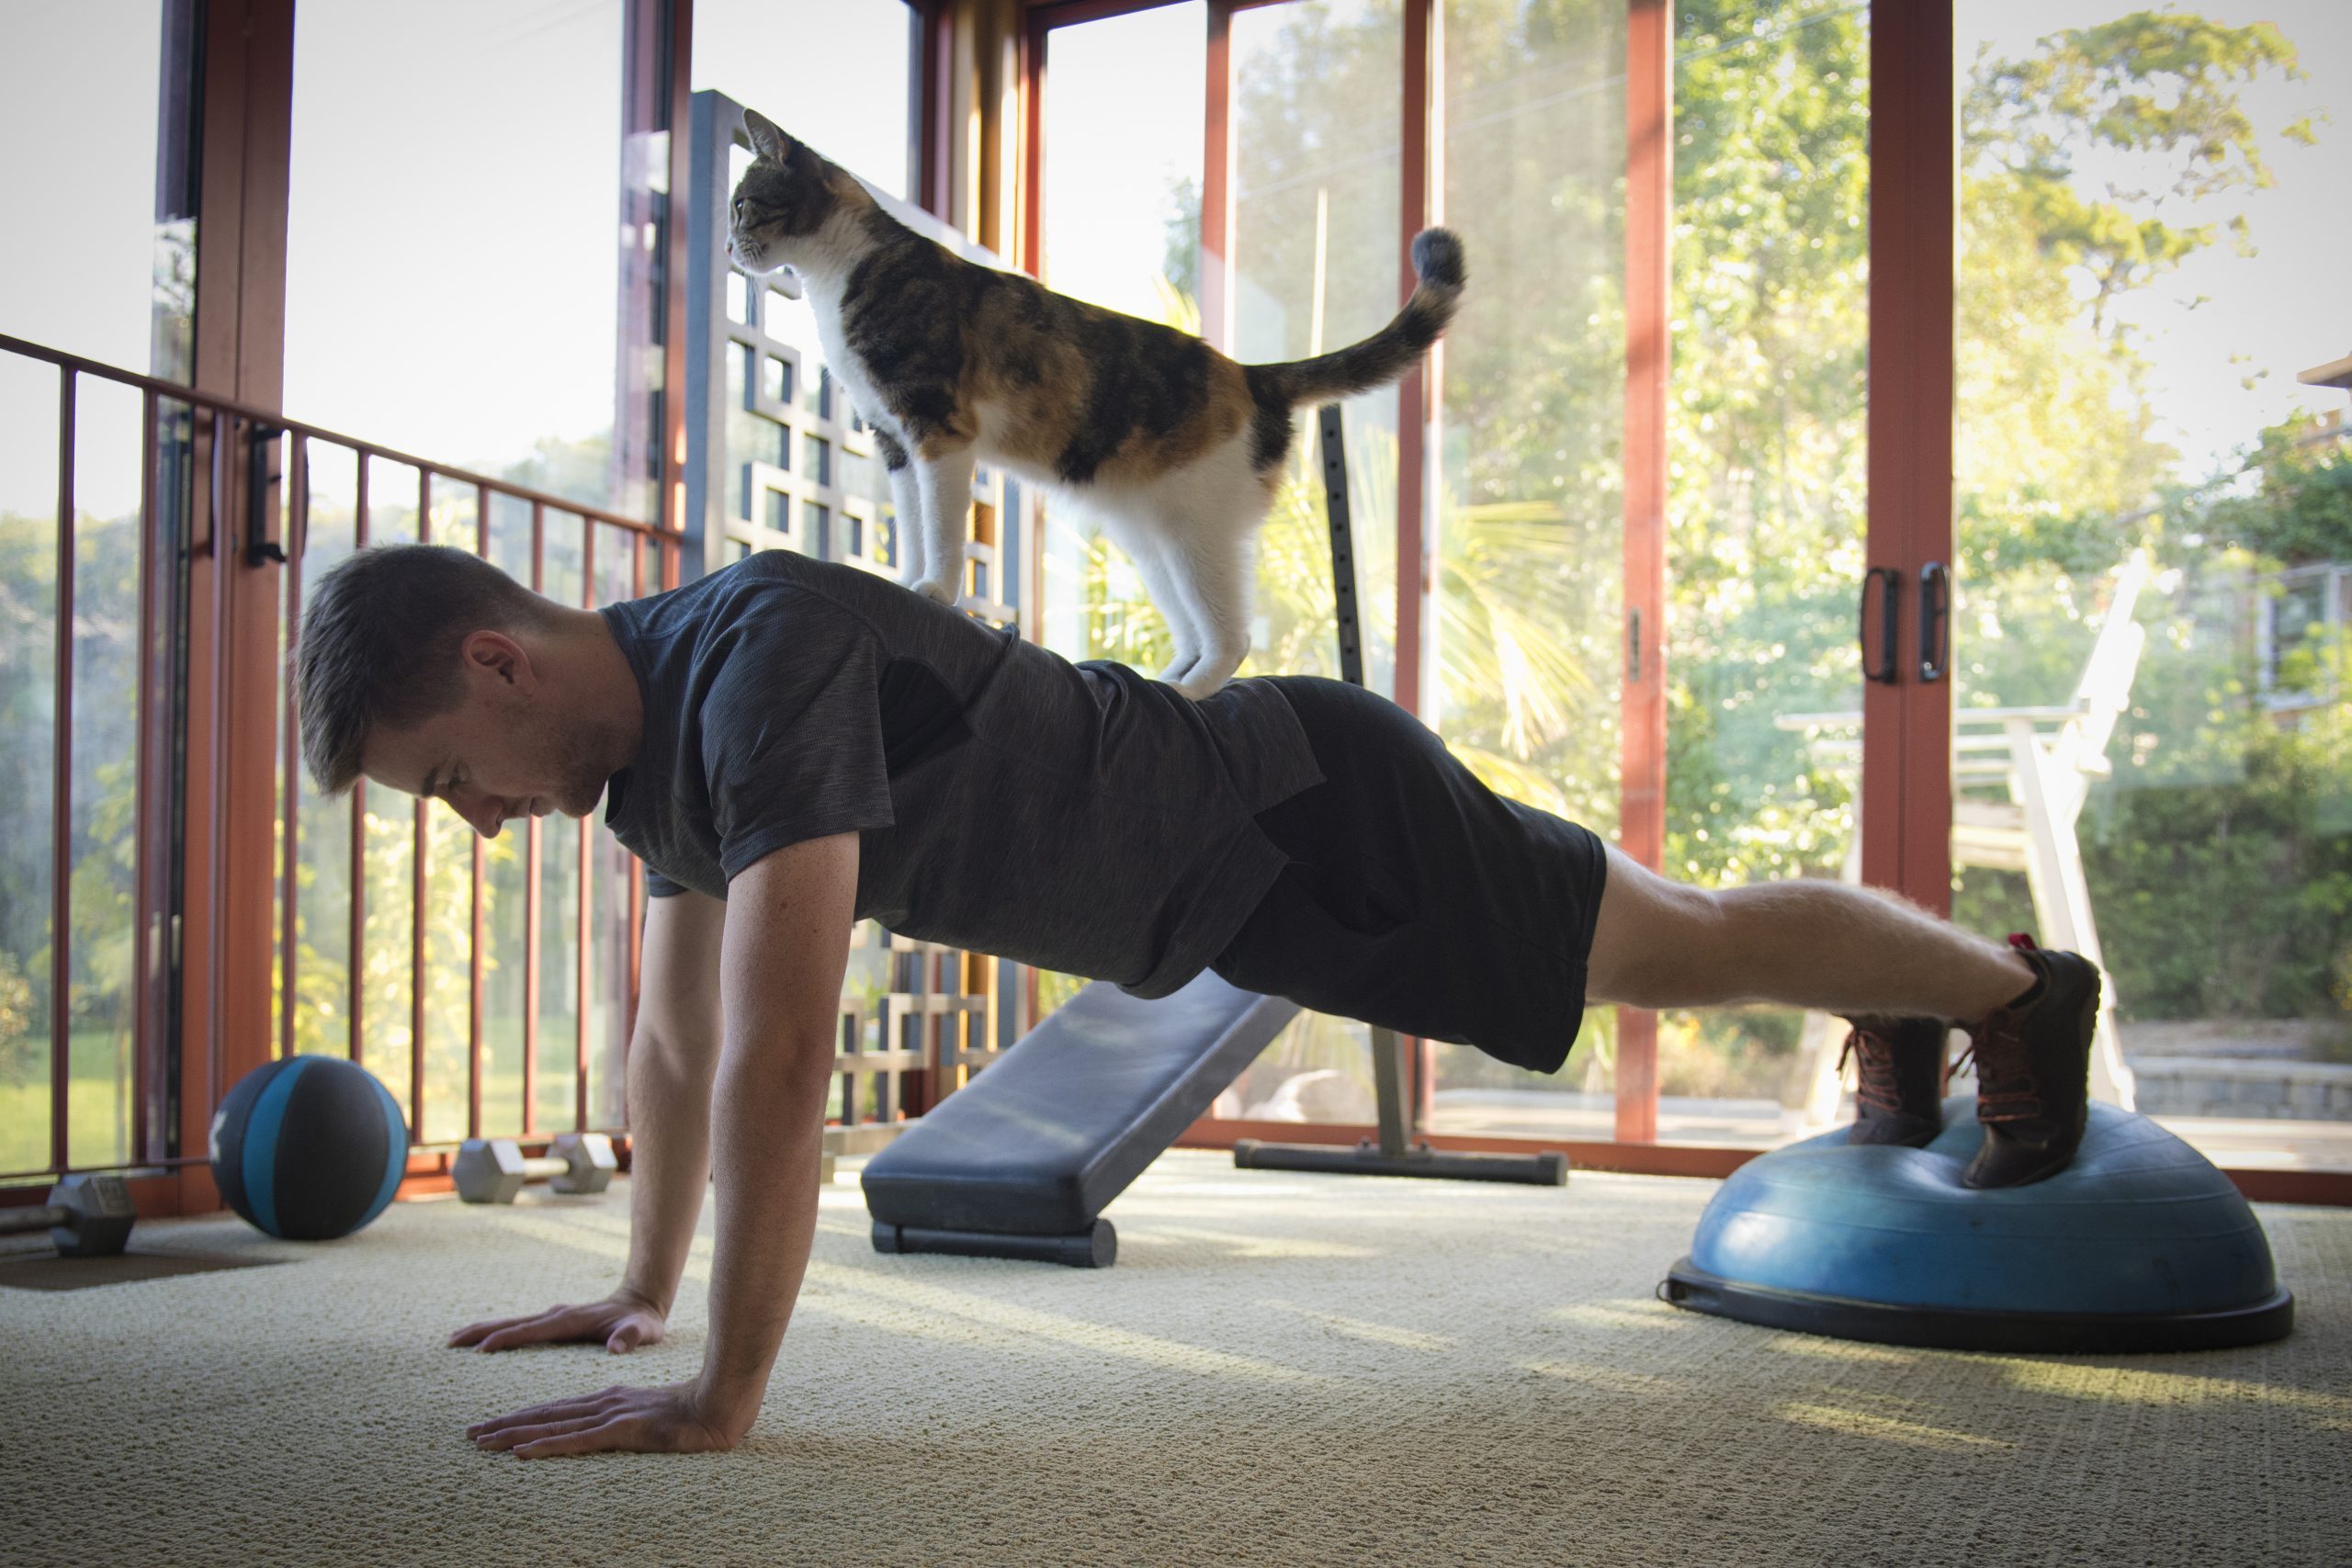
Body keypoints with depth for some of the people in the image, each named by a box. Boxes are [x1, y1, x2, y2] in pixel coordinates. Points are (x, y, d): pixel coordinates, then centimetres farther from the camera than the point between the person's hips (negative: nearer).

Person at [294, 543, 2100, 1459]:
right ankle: (1897, 1013, 52)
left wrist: (724, 1391, -38)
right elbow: (676, 1029, 9)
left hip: (1310, 817, -8)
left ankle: (2018, 987, 34)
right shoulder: (652, 734, -3)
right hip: (1235, 884, 8)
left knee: (1688, 944, 9)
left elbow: (782, 1044, -41)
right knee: (1658, 943, 27)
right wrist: (645, 1283, 12)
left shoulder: (761, 661, -34)